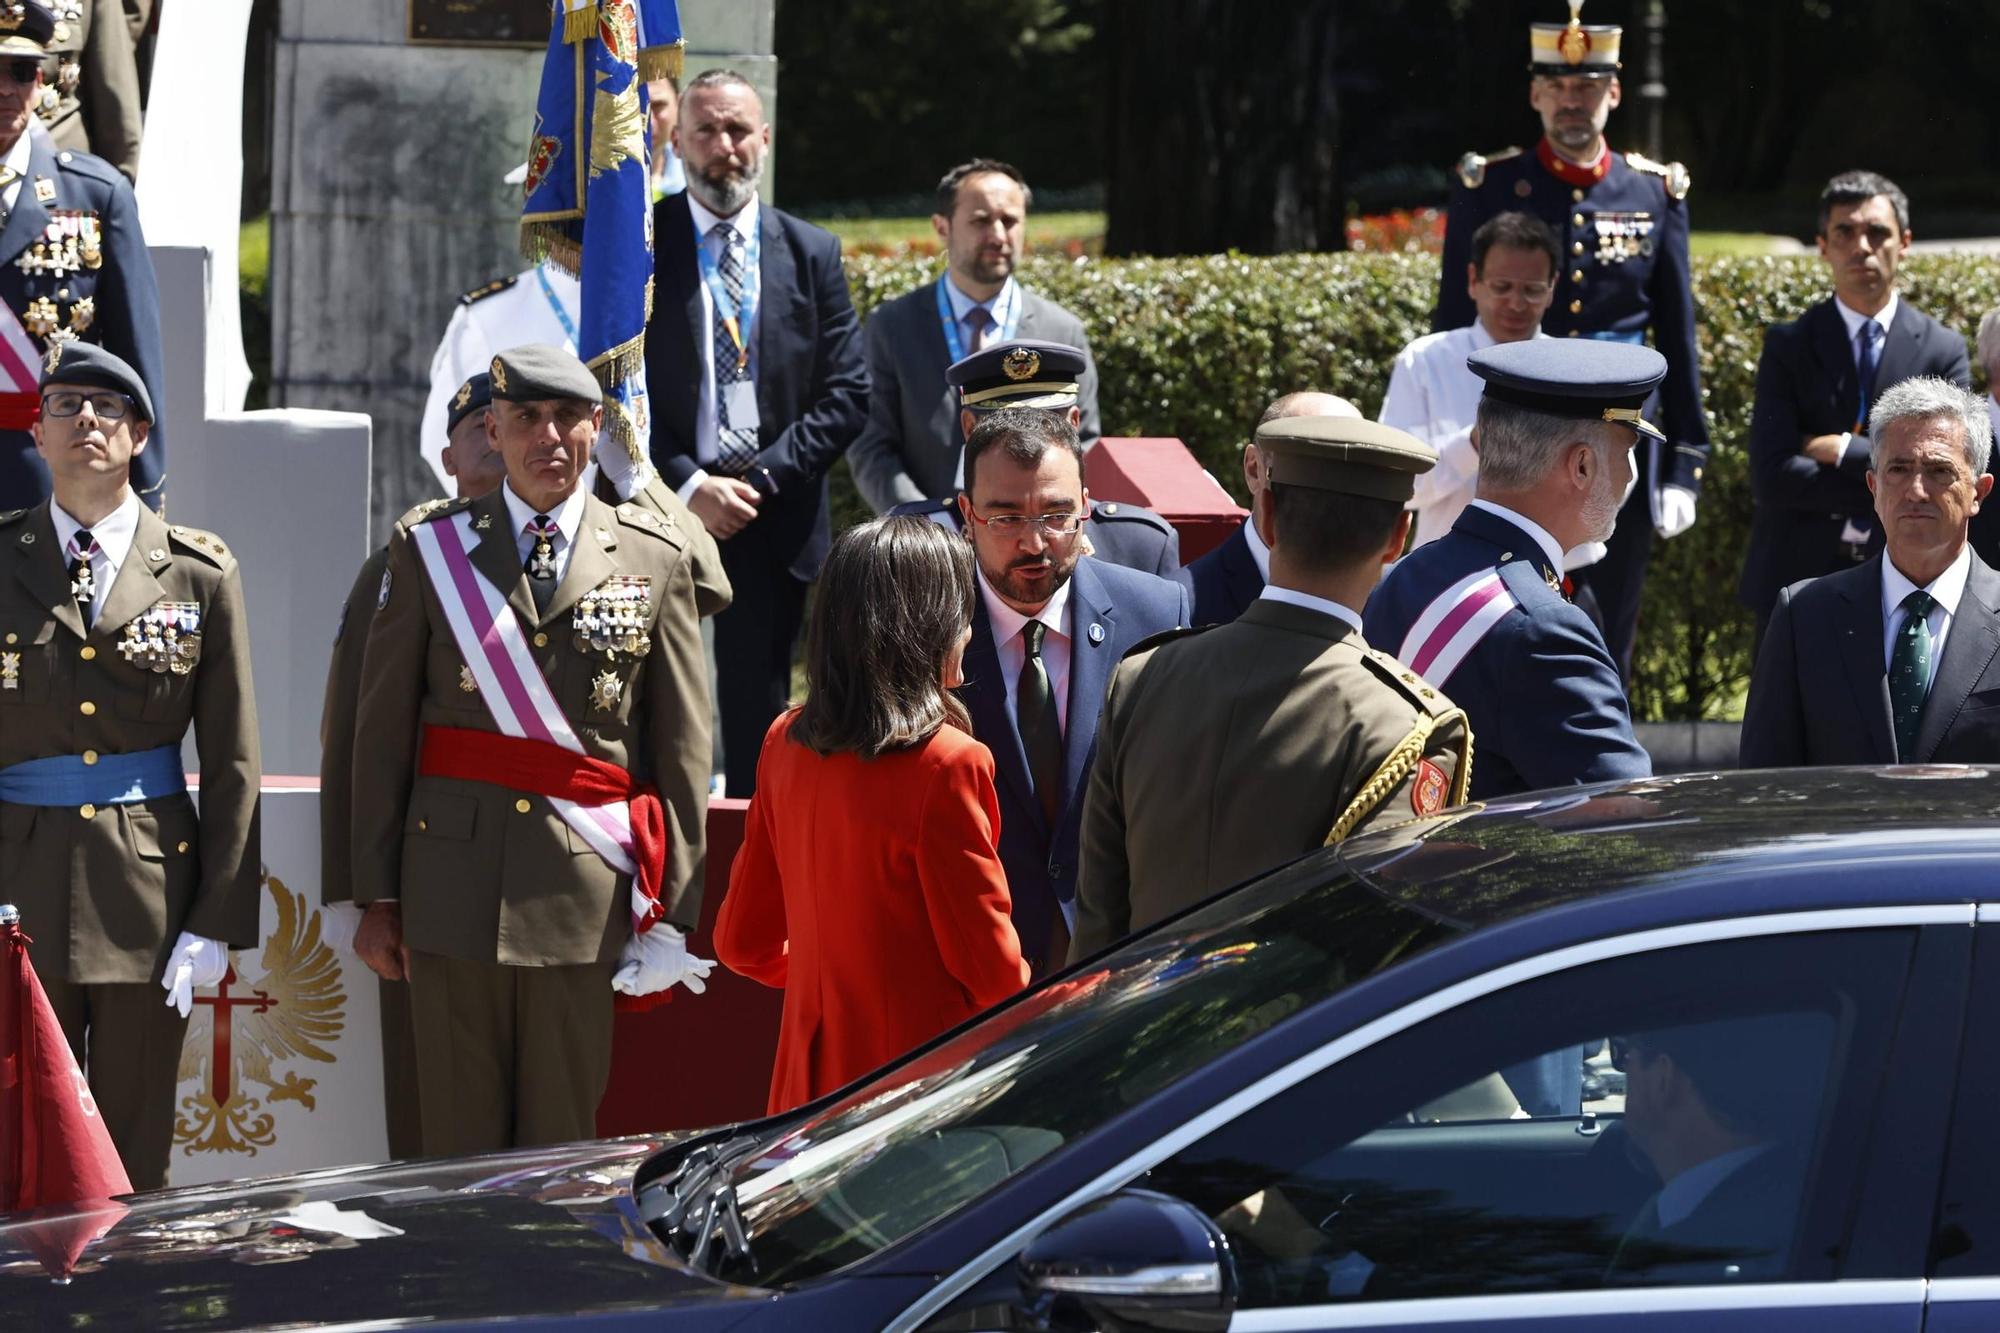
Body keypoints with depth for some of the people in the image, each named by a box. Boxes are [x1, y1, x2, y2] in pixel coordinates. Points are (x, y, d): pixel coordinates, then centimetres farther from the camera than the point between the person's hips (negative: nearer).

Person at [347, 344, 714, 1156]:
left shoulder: (655, 559, 7)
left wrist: (674, 909, 3)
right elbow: (381, 732, 6)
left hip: (586, 890, 0)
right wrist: (377, 895, 2)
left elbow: (682, 752, 7)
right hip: (453, 887, 0)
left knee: (563, 1139, 3)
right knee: (459, 1138, 2)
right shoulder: (428, 547, 7)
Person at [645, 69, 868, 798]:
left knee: (758, 722, 5)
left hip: (775, 522, 2)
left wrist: (761, 479, -7)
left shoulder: (812, 253, 9)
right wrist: (688, 485, -12)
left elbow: (847, 393, 4)